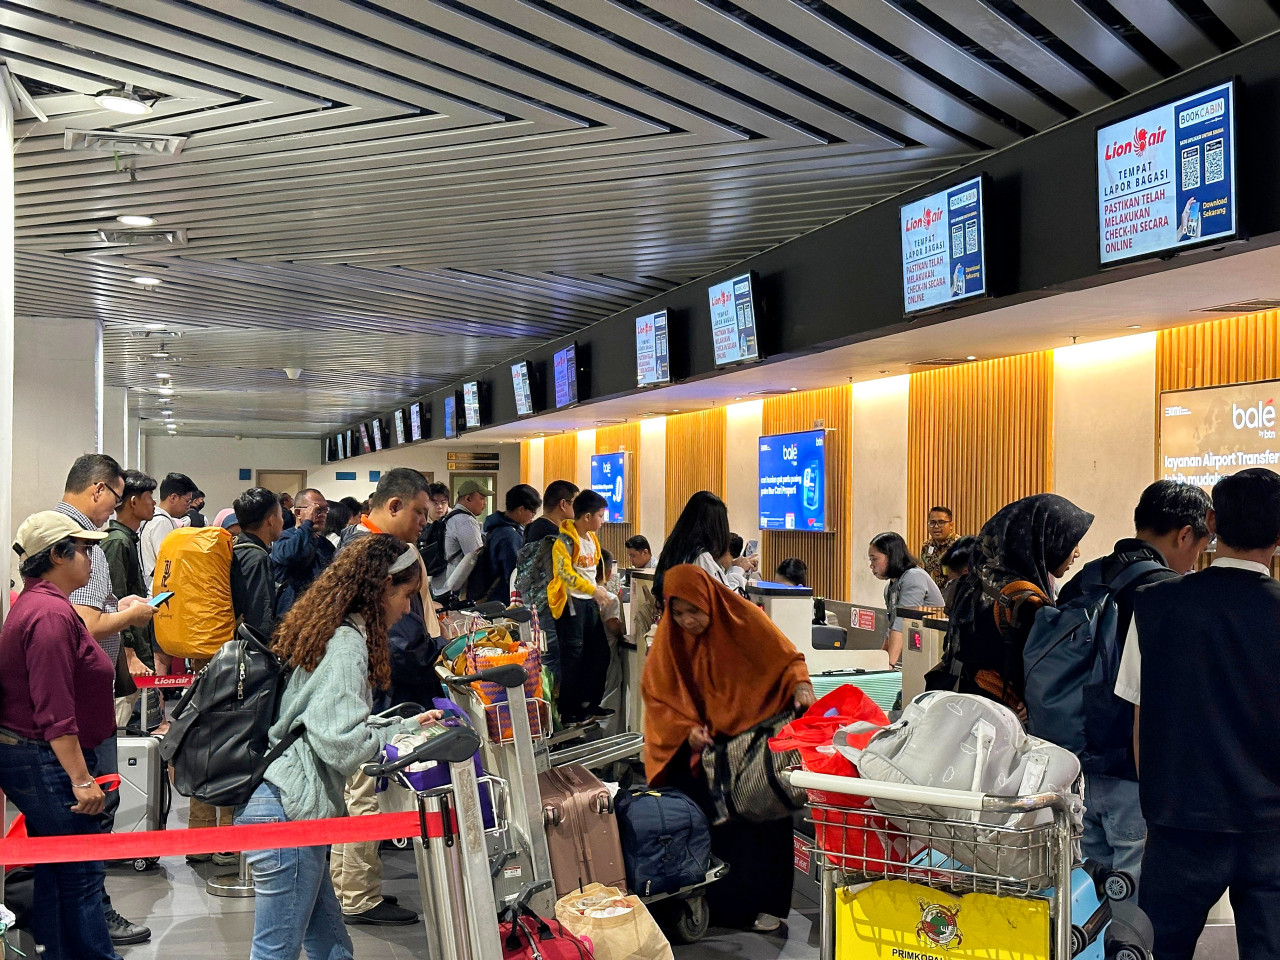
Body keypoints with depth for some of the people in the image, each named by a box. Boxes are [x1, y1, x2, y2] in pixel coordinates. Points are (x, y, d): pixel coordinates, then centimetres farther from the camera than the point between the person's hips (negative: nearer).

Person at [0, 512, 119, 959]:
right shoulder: (51, 613, -20)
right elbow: (54, 711, -24)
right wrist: (80, 779, -22)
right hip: (47, 761, -11)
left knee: (57, 872, 16)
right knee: (82, 872, -4)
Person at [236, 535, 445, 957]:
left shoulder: (330, 631, 16)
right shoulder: (347, 643, -14)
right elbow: (342, 742, -21)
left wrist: (402, 726, 14)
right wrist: (407, 729, -6)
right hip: (286, 809, -10)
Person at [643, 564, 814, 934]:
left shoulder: (744, 619, -12)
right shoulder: (669, 637, -7)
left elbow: (788, 658, -3)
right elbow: (657, 693, -4)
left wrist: (800, 684, -23)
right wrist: (686, 729, -19)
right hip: (703, 746, 1)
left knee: (761, 821, 2)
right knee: (709, 825, -1)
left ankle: (764, 901, 16)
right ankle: (715, 902, 13)